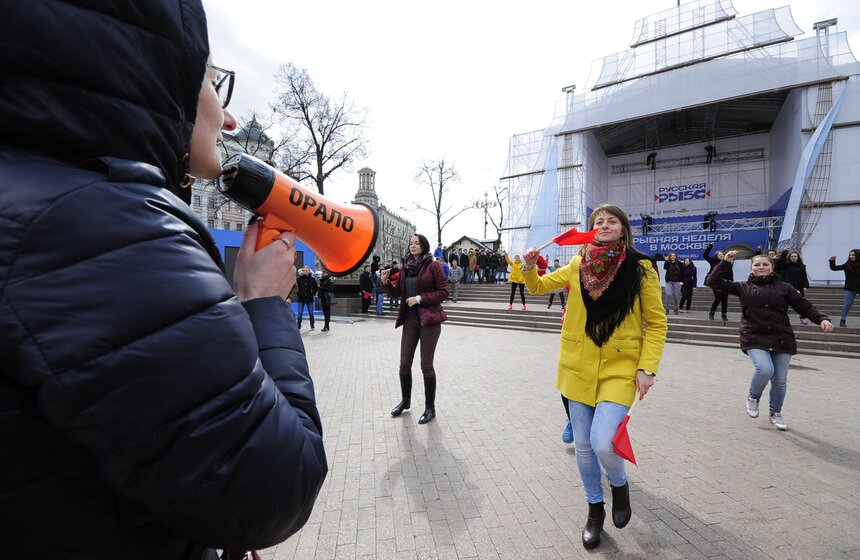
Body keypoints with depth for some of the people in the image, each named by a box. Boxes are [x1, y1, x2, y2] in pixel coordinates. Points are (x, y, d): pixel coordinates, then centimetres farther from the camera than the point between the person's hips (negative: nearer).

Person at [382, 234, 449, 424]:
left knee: (426, 365, 1)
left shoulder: (433, 266, -8)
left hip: (429, 319, -5)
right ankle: (405, 400, 33)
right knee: (404, 363, 10)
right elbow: (397, 293, 11)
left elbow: (443, 292, -10)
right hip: (409, 320, 5)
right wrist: (386, 282, -7)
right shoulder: (406, 267, 8)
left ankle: (430, 408, 18)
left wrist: (420, 298, -17)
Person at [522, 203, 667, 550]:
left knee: (603, 444, -16)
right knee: (583, 446, 12)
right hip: (578, 367, 3)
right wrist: (529, 268, -9)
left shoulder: (640, 268, -6)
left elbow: (656, 322, -2)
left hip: (619, 369, -3)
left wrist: (647, 368, -10)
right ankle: (595, 510, 37)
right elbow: (538, 286, 12)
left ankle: (619, 486, 21)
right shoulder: (579, 265, 2)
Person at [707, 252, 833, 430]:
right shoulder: (743, 287, 4)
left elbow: (805, 307, 5)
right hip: (754, 338, -2)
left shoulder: (784, 288, 6)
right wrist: (725, 262, -5)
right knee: (765, 370, -23)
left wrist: (822, 319, -12)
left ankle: (776, 413, 32)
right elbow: (714, 282, 0)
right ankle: (753, 397, 9)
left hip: (782, 339, 2)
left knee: (780, 379, 6)